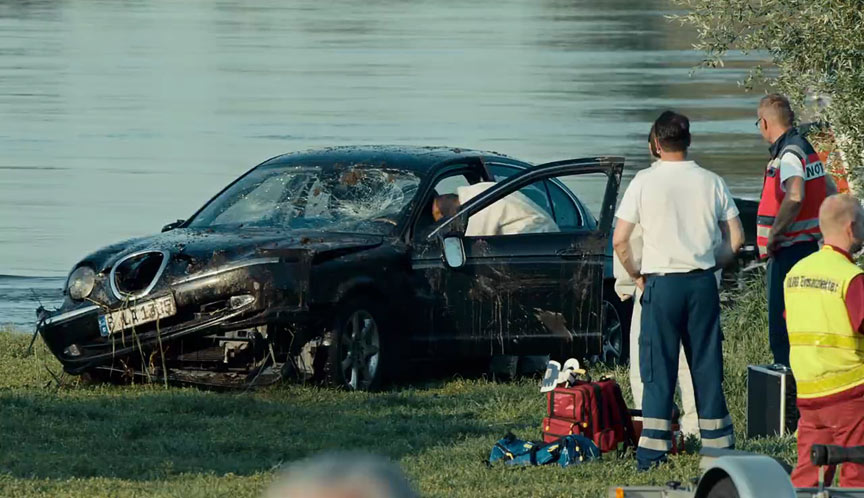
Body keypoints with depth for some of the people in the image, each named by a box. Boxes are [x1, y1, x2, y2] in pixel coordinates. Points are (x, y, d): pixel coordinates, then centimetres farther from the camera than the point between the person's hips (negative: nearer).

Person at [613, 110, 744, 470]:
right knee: (707, 367, 10)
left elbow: (620, 241, -7)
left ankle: (651, 453, -2)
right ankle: (718, 444, 13)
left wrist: (636, 275, 8)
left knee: (658, 369, 1)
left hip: (662, 282, -2)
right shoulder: (711, 182, 4)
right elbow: (735, 240, 4)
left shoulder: (645, 182, -4)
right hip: (703, 282, 2)